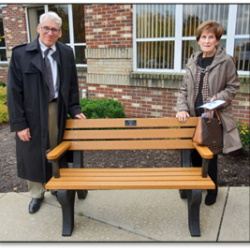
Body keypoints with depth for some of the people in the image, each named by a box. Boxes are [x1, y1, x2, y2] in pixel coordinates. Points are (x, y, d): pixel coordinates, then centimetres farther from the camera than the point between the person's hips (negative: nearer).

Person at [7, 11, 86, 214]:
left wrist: (74, 109, -1)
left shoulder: (66, 53, 2)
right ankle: (37, 194, 35)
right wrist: (19, 123, -11)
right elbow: (14, 91, -8)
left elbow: (72, 85, 8)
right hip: (32, 114, -2)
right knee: (33, 156, 12)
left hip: (58, 111, 2)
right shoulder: (21, 54, -8)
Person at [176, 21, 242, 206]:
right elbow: (184, 89, 7)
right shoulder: (193, 62, 6)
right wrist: (182, 108, -7)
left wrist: (219, 98, -19)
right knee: (194, 152, 14)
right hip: (194, 116, 4)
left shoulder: (226, 61, -6)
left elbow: (233, 87, -2)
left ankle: (212, 189, 28)